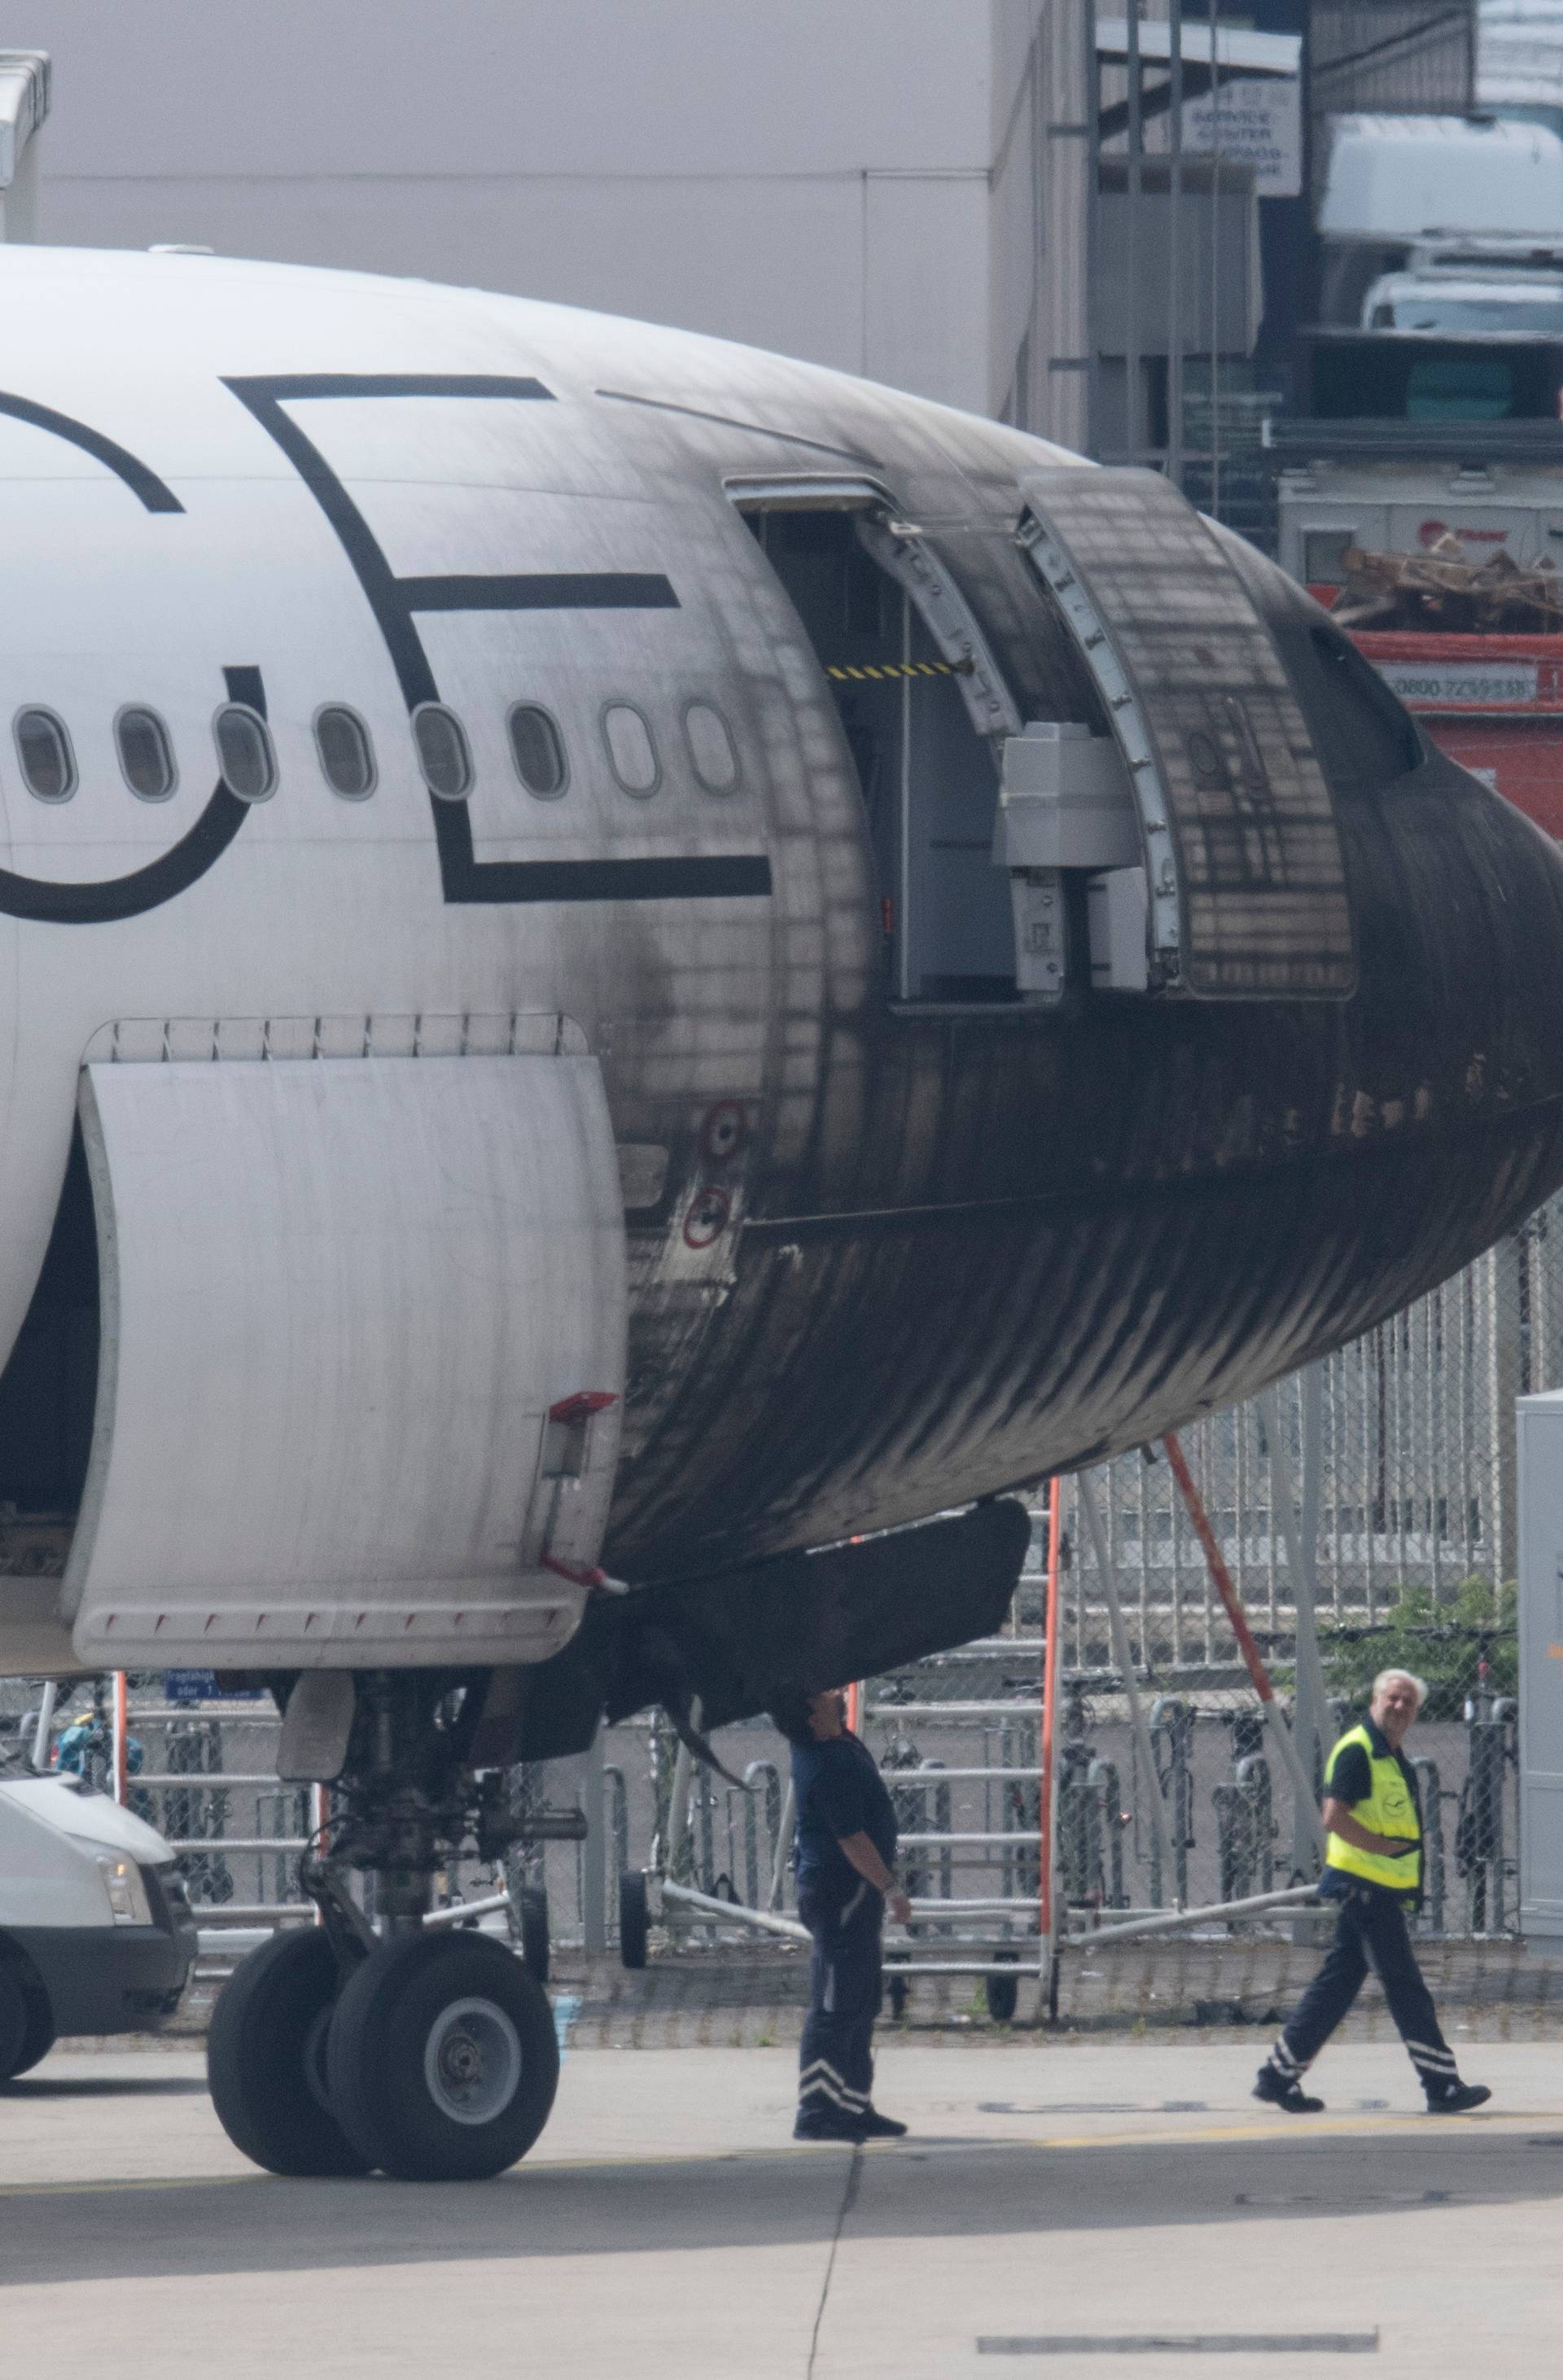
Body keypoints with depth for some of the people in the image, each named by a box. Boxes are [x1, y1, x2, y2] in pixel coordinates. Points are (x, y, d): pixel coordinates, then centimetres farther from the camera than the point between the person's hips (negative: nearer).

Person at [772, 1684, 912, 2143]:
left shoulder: (834, 1744, 5)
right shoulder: (828, 1768, -22)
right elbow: (852, 1839, -23)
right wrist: (891, 1888, -19)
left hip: (852, 1894, 10)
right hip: (844, 1891, -10)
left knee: (860, 2005, 14)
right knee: (836, 2006, -9)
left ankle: (854, 2106, 19)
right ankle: (818, 2113, -10)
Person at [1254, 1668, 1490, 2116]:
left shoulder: (1393, 1758, 18)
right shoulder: (1356, 1751, -13)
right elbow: (1335, 1817, -21)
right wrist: (1387, 1847, -19)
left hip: (1383, 1889, 10)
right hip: (1364, 1886, -10)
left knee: (1338, 1982, 11)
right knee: (1404, 1984, -9)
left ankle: (1279, 2076, 14)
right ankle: (1442, 2087, -8)